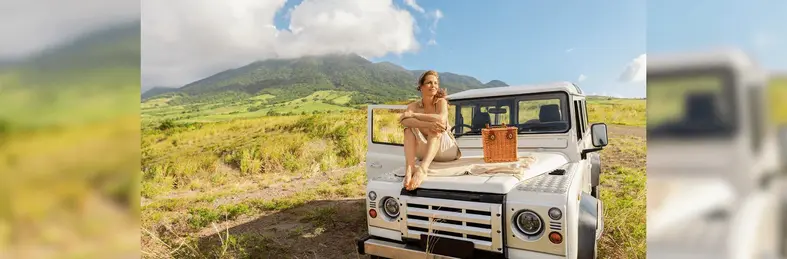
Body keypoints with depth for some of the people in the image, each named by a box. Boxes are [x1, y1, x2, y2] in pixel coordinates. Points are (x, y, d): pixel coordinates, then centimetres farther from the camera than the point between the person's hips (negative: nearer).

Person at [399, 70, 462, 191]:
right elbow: (404, 121, -24)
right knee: (409, 128, -20)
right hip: (425, 152, 3)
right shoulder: (413, 106, -1)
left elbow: (441, 119, -30)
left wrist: (413, 114, -25)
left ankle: (422, 169, -53)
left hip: (446, 151, -2)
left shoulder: (441, 101, -7)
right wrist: (427, 124, -41)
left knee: (436, 129, -31)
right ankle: (409, 168, -40)